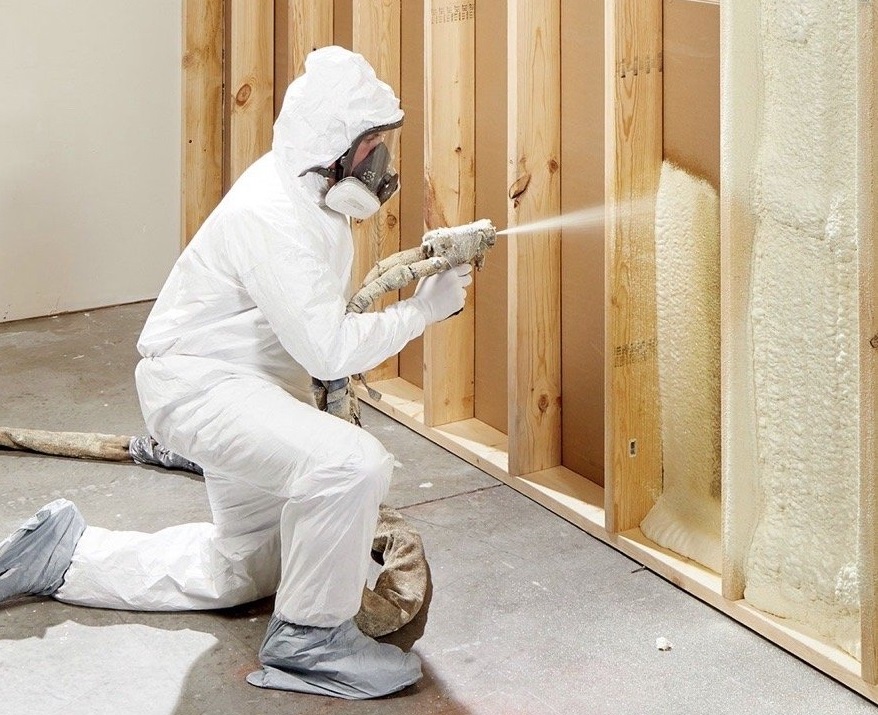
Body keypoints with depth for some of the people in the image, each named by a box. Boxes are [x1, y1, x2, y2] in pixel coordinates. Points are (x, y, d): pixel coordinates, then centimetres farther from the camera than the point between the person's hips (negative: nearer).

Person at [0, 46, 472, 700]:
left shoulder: (314, 192, 2)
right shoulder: (272, 216, -28)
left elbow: (319, 320, 12)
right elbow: (330, 351, -31)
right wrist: (425, 308, -22)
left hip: (253, 385, 11)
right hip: (199, 384, -10)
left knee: (241, 574, 24)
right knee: (354, 465, -34)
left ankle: (66, 554, 32)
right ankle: (309, 640, -14)